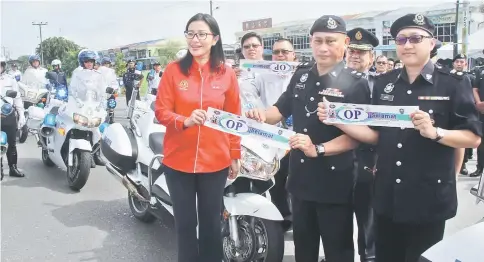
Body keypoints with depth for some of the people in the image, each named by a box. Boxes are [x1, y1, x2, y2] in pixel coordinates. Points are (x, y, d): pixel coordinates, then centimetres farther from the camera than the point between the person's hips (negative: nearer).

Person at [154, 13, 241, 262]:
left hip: (215, 161, 0)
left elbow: (234, 118, 4)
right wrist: (185, 121, -23)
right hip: (178, 159, 0)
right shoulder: (174, 70, -2)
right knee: (185, 221, 10)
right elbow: (161, 110, -3)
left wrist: (235, 155, 4)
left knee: (211, 221, 12)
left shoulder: (227, 73, 0)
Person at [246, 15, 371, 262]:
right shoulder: (301, 75, 6)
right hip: (301, 176, 6)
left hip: (335, 181, -5)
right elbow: (281, 109, 14)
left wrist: (318, 149, -27)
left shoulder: (355, 83, -11)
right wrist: (263, 115, -9)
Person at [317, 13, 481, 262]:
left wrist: (435, 132, -26)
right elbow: (375, 134, 6)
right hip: (387, 196, 4)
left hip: (429, 197, -4)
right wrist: (336, 120, -7)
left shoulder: (453, 83, -6)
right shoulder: (384, 83, 6)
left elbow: (474, 137, -8)